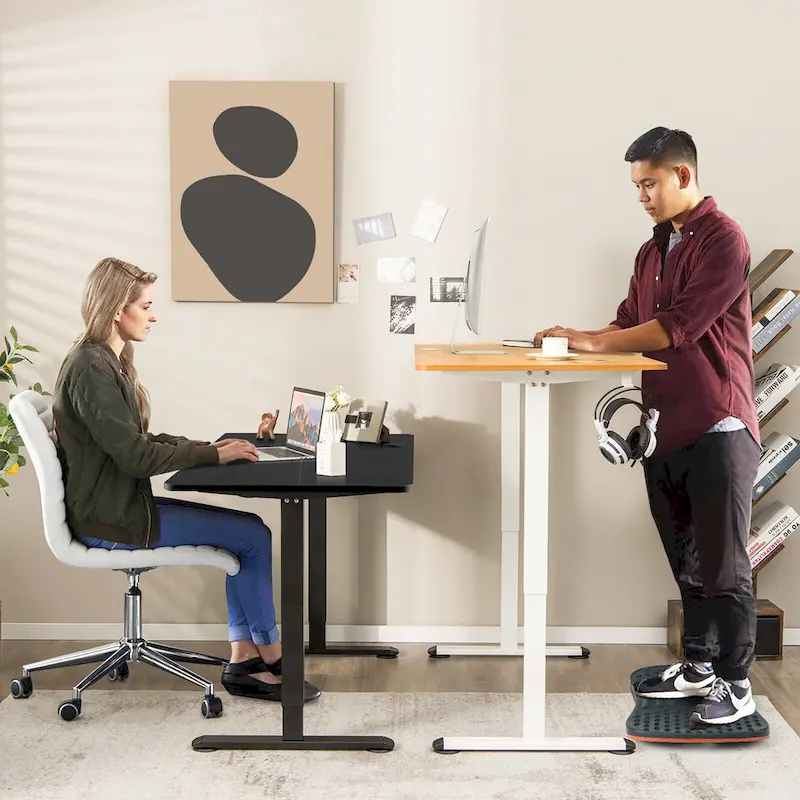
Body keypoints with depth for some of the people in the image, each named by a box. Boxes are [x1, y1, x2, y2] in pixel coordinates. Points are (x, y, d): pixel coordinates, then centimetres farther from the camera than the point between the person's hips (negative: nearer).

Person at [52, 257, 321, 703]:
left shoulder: (111, 361, 12)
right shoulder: (91, 369, -19)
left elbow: (139, 441, 14)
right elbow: (136, 455, -23)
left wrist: (211, 447, 2)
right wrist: (213, 455, -15)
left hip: (122, 504, 10)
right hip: (110, 519, -10)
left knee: (249, 532, 2)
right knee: (253, 535, -8)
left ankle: (243, 662, 3)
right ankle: (271, 658, 8)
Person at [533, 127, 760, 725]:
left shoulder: (722, 239, -10)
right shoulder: (653, 250, 16)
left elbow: (679, 326, -19)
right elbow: (631, 322, 15)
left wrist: (594, 342, -15)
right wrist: (573, 341, -3)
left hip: (717, 426, -8)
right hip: (666, 425, 8)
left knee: (723, 562, 0)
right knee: (686, 557, 14)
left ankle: (737, 685, 11)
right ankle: (699, 666, 26)